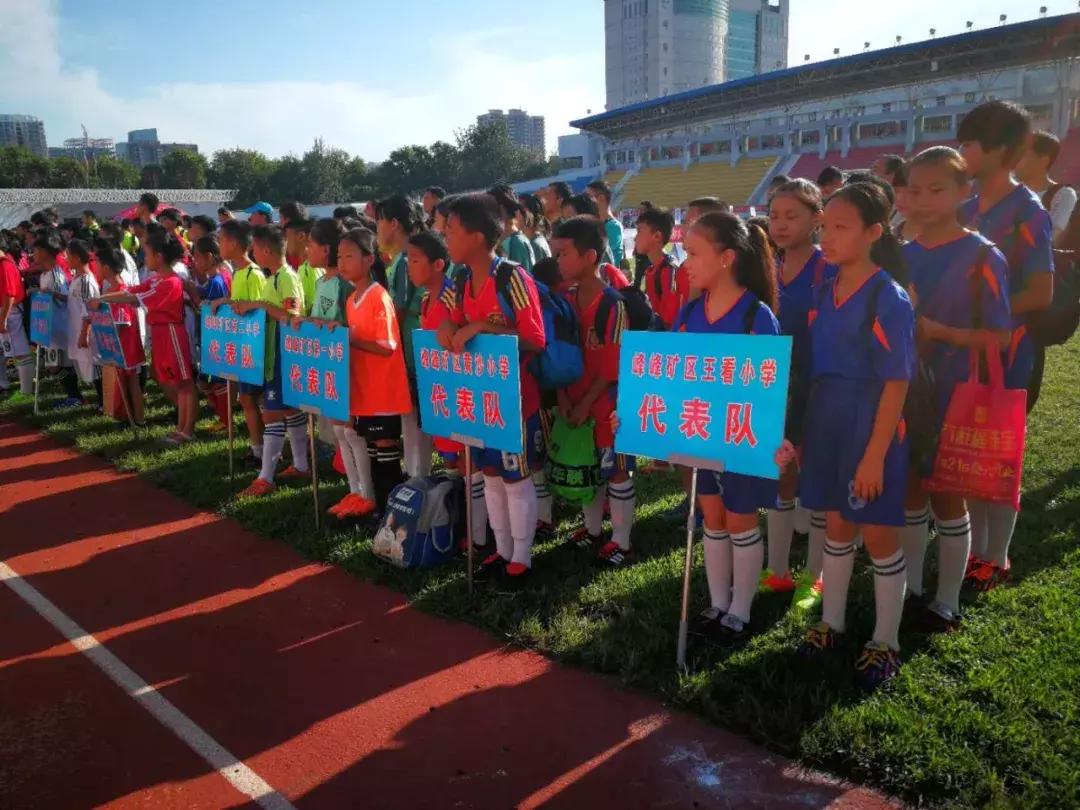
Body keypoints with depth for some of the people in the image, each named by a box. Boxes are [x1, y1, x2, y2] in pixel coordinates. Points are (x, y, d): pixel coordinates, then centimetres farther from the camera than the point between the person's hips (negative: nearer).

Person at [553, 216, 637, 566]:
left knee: (616, 471, 4)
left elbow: (613, 366, -16)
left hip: (607, 404, -7)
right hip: (575, 401, 7)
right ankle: (592, 530, 34)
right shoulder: (567, 299, 3)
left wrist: (586, 402, -14)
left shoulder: (612, 303, -17)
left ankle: (621, 543, 16)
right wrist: (563, 396, -4)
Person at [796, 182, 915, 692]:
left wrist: (875, 455, -18)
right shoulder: (825, 294, 5)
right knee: (836, 525, 16)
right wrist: (800, 432, 10)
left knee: (877, 533, 5)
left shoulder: (889, 299, -15)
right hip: (826, 425, 6)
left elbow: (896, 383, -16)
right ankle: (832, 621, 32)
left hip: (873, 429, -6)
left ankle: (886, 642, 22)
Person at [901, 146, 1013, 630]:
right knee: (909, 489, 13)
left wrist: (936, 331, -22)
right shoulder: (901, 256, 4)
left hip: (952, 395, -5)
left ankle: (948, 600, 21)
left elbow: (1000, 336, -12)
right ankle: (910, 586, 29)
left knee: (946, 494, 5)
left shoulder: (981, 255, -11)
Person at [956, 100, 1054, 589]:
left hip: (1004, 348, -6)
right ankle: (973, 548, 25)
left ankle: (996, 560, 17)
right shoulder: (967, 209, 8)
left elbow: (1041, 294, -16)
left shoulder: (1026, 212, -11)